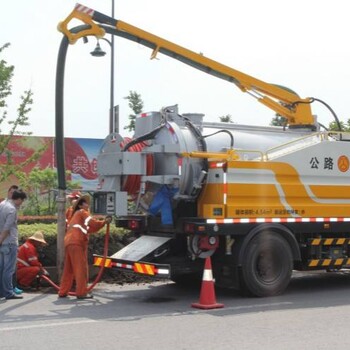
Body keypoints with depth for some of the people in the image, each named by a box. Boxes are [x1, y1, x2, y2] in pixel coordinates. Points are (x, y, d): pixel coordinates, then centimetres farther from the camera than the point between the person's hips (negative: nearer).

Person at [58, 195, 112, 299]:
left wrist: (103, 222, 14)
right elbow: (93, 223, -9)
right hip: (76, 243, -9)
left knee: (68, 269, 13)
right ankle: (82, 293, -9)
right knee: (81, 268, -7)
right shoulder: (82, 212, 6)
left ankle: (63, 292, 15)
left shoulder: (76, 215, 32)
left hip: (68, 243, 9)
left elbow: (90, 229, 22)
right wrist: (104, 222, 6)